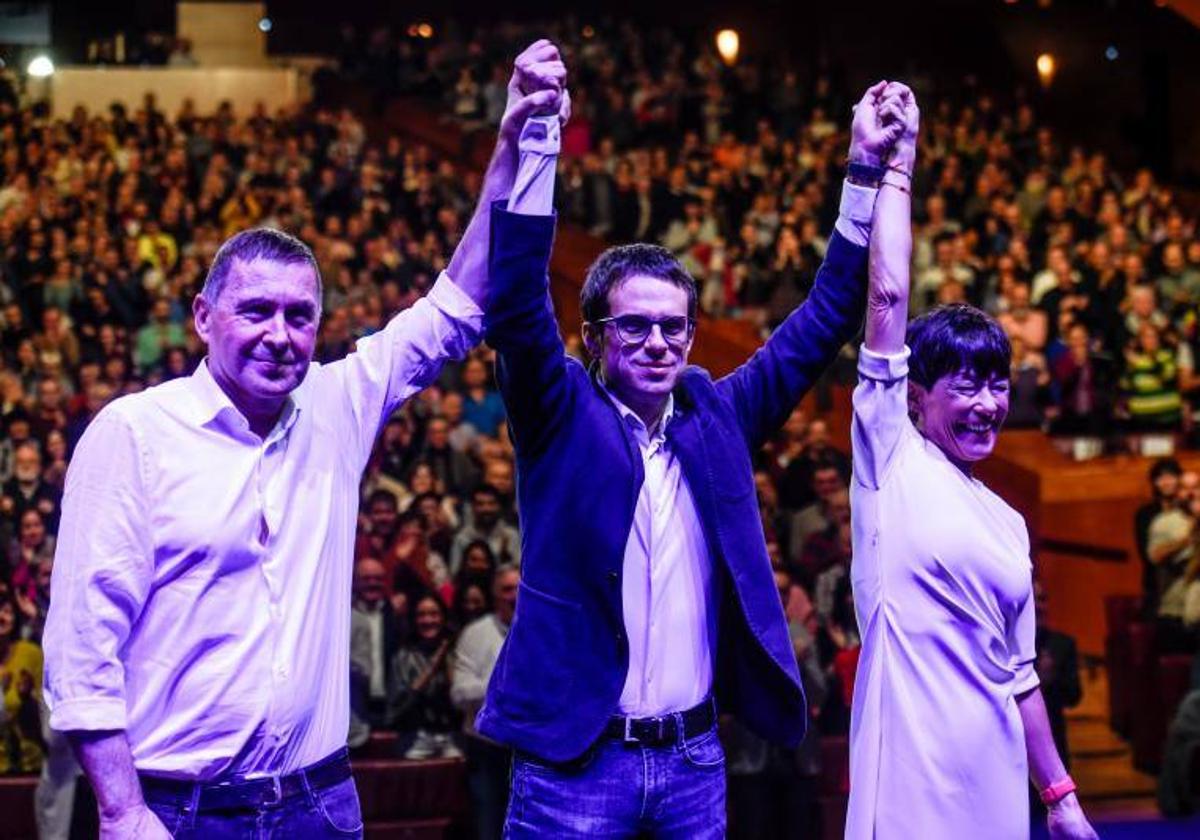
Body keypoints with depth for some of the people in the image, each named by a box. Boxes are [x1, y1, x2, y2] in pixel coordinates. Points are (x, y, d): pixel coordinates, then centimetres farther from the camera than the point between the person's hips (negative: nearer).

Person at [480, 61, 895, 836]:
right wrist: (538, 140, -23)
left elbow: (823, 323, 10)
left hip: (696, 760, 4)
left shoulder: (717, 416, 7)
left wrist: (866, 168, 4)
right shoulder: (564, 416, -2)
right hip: (575, 764, -4)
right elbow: (516, 306, -16)